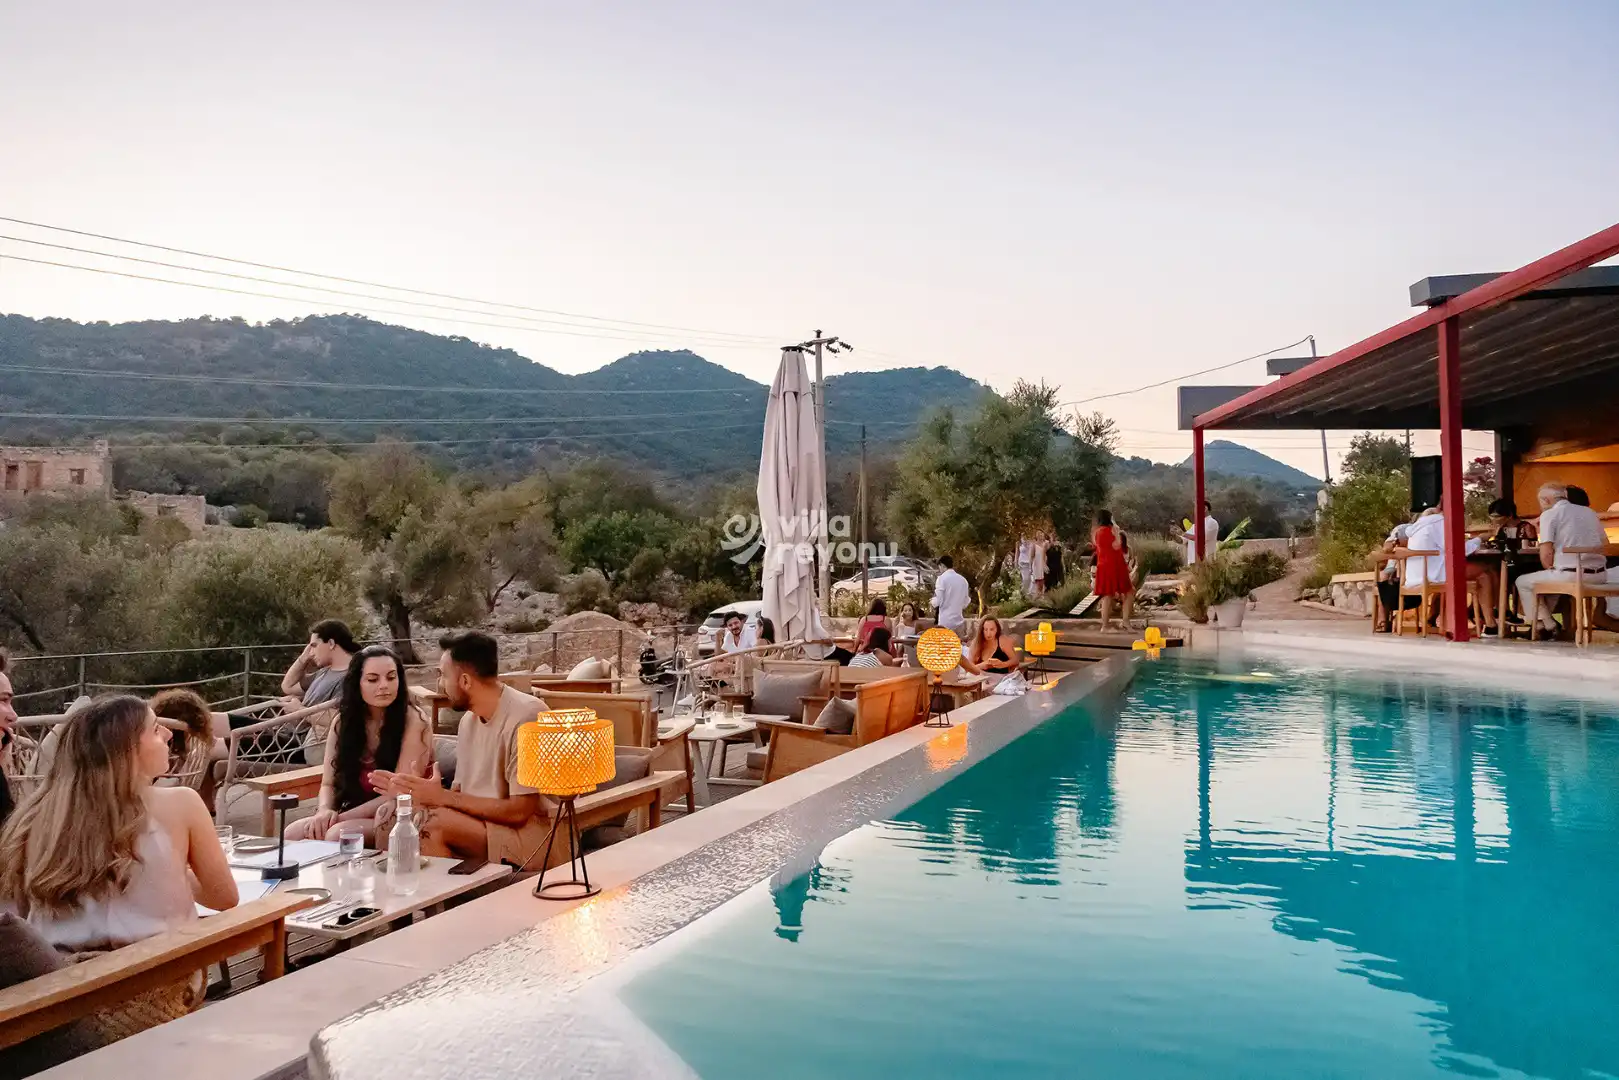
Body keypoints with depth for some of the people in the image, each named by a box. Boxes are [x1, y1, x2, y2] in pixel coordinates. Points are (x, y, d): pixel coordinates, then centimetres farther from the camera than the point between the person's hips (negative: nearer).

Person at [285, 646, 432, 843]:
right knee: (293, 834, -18)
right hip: (358, 817, 5)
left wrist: (341, 818, -22)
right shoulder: (343, 722, 5)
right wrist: (325, 810, -18)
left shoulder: (412, 721, -13)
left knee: (337, 834, -30)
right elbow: (328, 784, 5)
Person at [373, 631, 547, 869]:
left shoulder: (526, 716, -16)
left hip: (528, 833, -8)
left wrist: (443, 797, -14)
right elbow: (461, 794, 13)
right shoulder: (469, 719, 11)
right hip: (477, 825, 8)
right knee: (389, 813, -10)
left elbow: (519, 811, -18)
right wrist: (409, 791, -2)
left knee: (430, 821, -27)